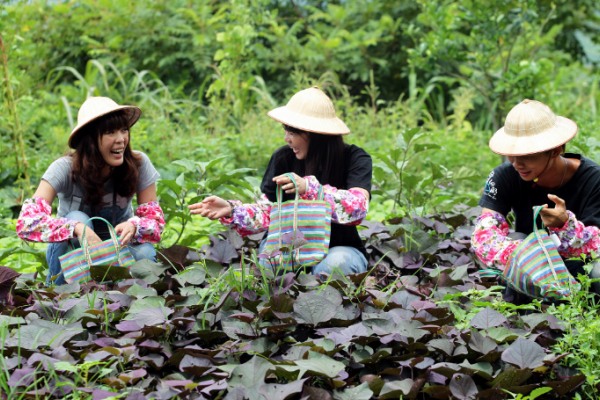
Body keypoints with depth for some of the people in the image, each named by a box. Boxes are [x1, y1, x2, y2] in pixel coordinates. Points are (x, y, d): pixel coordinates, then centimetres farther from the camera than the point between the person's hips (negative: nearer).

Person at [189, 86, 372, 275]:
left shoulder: (356, 159, -13)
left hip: (341, 248, -2)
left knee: (334, 263, -36)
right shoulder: (283, 158, -6)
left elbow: (358, 207, -30)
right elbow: (267, 212, -8)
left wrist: (309, 188, -41)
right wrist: (231, 210, -27)